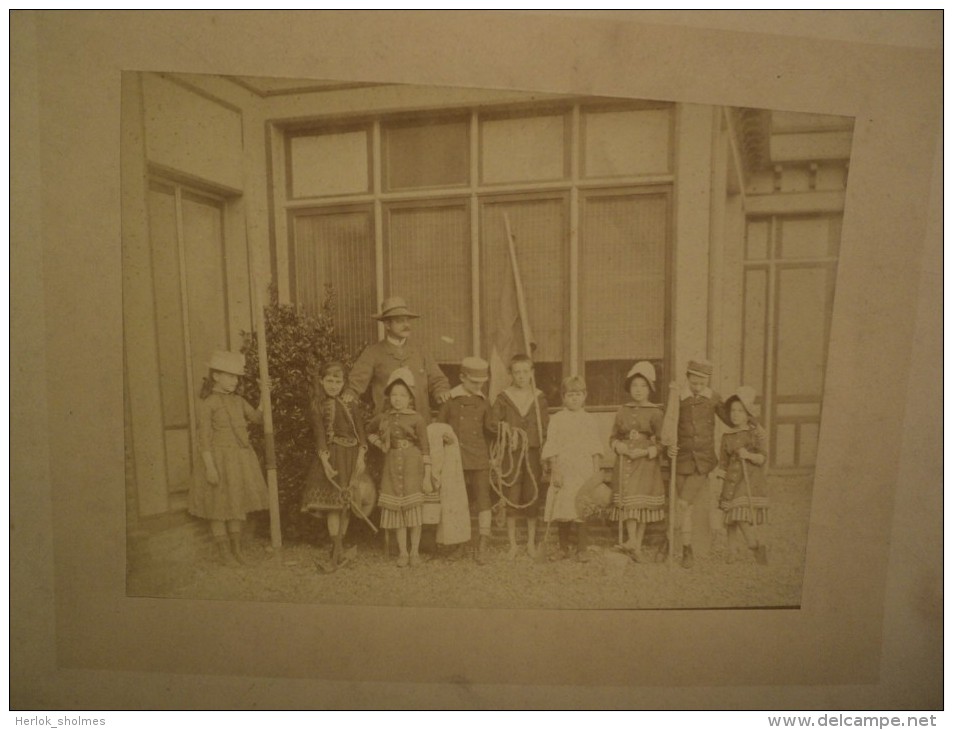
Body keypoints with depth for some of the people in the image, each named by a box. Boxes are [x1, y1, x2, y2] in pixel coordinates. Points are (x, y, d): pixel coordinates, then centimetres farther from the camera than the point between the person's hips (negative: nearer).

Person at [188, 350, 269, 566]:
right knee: (219, 507, 5)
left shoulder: (237, 401, 10)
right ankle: (224, 551, 19)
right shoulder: (206, 403, -9)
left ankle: (237, 548, 27)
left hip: (241, 459, 6)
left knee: (238, 504, 14)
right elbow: (204, 437, -13)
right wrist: (209, 466, -17)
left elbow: (258, 417, 16)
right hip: (220, 458, -6)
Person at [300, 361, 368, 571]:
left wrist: (360, 457, -7)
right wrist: (325, 461, -15)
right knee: (333, 502, -6)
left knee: (347, 503, 6)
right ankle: (337, 549, 0)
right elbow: (319, 435, -6)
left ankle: (339, 546, 18)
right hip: (332, 456, -3)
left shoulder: (350, 404, 7)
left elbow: (360, 431, 4)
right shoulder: (318, 405, 1)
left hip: (351, 456, 3)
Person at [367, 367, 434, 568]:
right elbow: (369, 432, 25)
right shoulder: (383, 418, 5)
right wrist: (379, 444, 6)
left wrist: (427, 476, -9)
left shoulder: (416, 418, -6)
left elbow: (425, 448, -6)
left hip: (412, 467, -3)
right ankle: (402, 552, 18)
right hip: (392, 466, 3)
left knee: (413, 508, 2)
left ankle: (415, 551, 17)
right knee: (396, 509, 6)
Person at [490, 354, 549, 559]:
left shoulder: (539, 397, 4)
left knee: (532, 497, 8)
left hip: (533, 452, 1)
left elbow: (546, 426, 6)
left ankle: (531, 542, 23)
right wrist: (507, 431, -15)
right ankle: (512, 544, 15)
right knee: (511, 498, 2)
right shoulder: (504, 397, 0)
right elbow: (493, 422, 0)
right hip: (511, 453, -1)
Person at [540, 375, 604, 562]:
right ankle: (563, 548, 21)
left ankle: (582, 549, 15)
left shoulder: (589, 420, 6)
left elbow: (595, 449, 7)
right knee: (562, 512, 6)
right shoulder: (556, 420, 2)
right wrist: (555, 471, -7)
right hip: (563, 471, 0)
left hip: (584, 472, 0)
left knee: (581, 512, 1)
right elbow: (551, 449, -1)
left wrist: (597, 472, 0)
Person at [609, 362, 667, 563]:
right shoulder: (622, 411, 9)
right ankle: (633, 542, -11)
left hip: (646, 463, -2)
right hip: (625, 462, 2)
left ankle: (637, 545, 7)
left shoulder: (655, 413, 0)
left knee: (643, 504, -1)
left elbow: (662, 442, -2)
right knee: (628, 500, -8)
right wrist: (621, 447, -6)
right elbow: (613, 437, 14)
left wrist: (645, 452, -15)